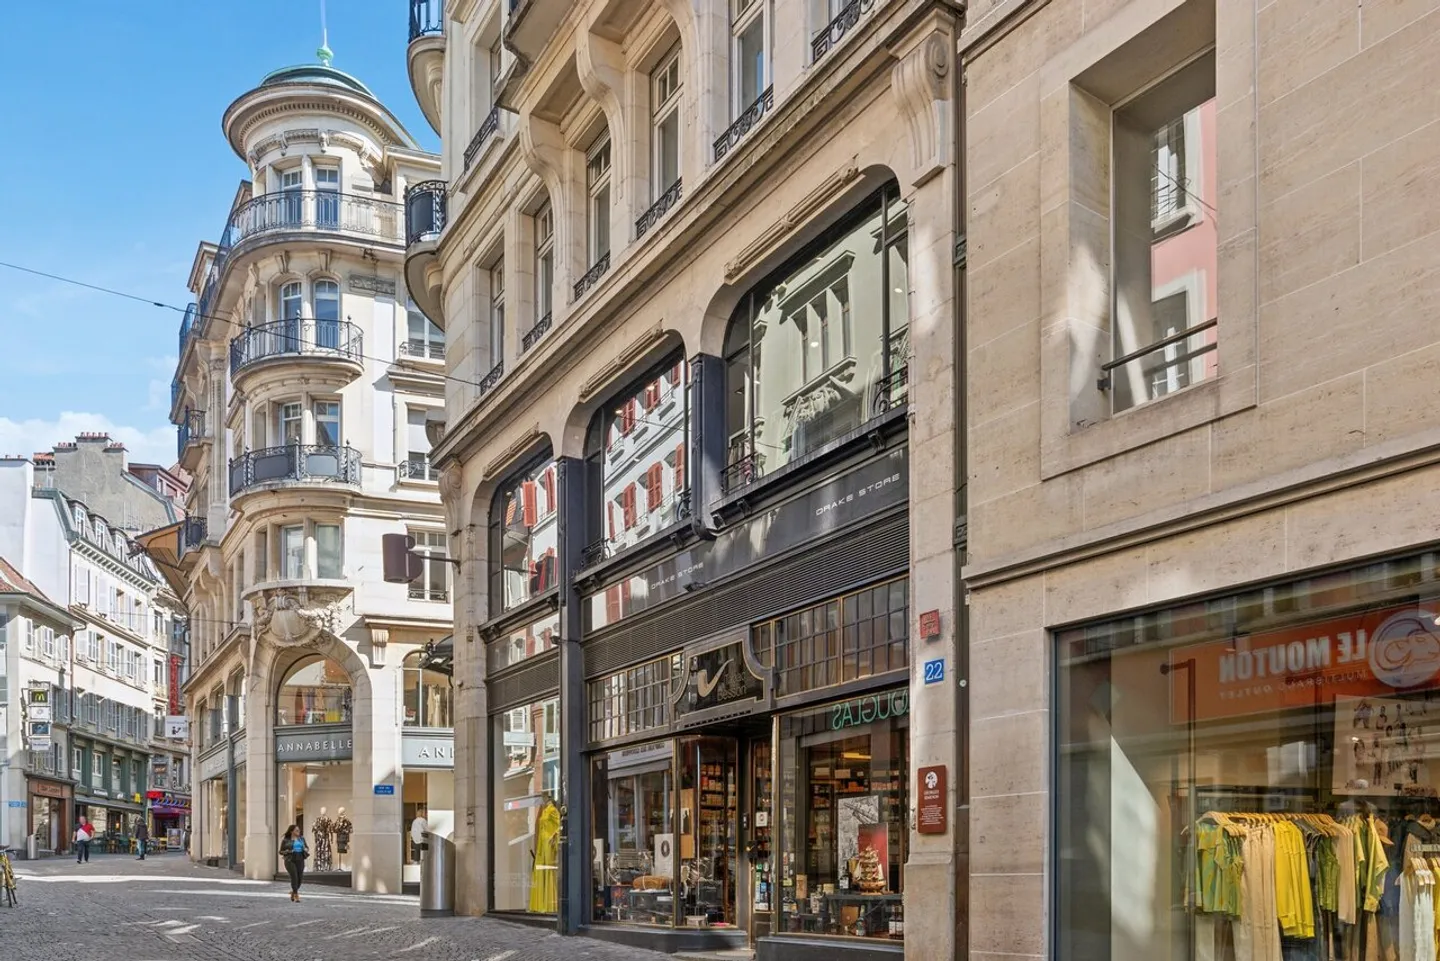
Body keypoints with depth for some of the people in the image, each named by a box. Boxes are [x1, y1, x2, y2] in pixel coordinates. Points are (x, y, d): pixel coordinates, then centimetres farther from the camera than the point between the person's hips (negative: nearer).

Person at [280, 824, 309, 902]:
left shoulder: (301, 838, 11)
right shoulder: (286, 841, 2)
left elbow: (307, 847, 18)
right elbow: (281, 852, 5)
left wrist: (306, 849, -5)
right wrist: (287, 852, -14)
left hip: (300, 860, 4)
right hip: (290, 860, -4)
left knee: (300, 878, -1)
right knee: (294, 877, -16)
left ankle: (293, 891, 25)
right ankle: (296, 895, -11)